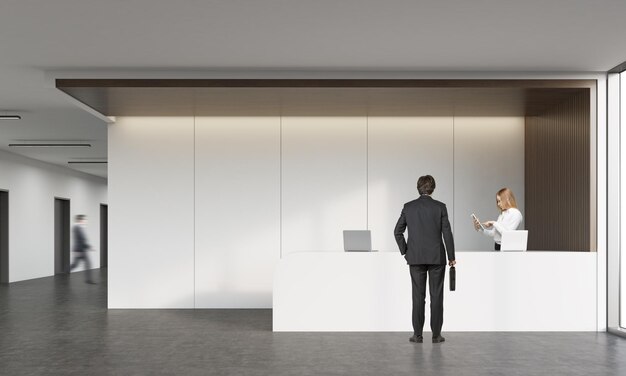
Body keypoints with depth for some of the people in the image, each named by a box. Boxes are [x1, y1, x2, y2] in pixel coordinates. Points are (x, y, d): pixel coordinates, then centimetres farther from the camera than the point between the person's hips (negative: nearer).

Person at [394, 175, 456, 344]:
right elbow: (447, 233, -5)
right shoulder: (440, 207, -4)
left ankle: (418, 334, 7)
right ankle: (436, 334, 7)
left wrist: (405, 251, 11)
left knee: (418, 296, 6)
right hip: (437, 257, -1)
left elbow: (397, 231, 1)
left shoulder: (408, 207, 1)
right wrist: (451, 257, 3)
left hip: (415, 258, 1)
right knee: (436, 296, 4)